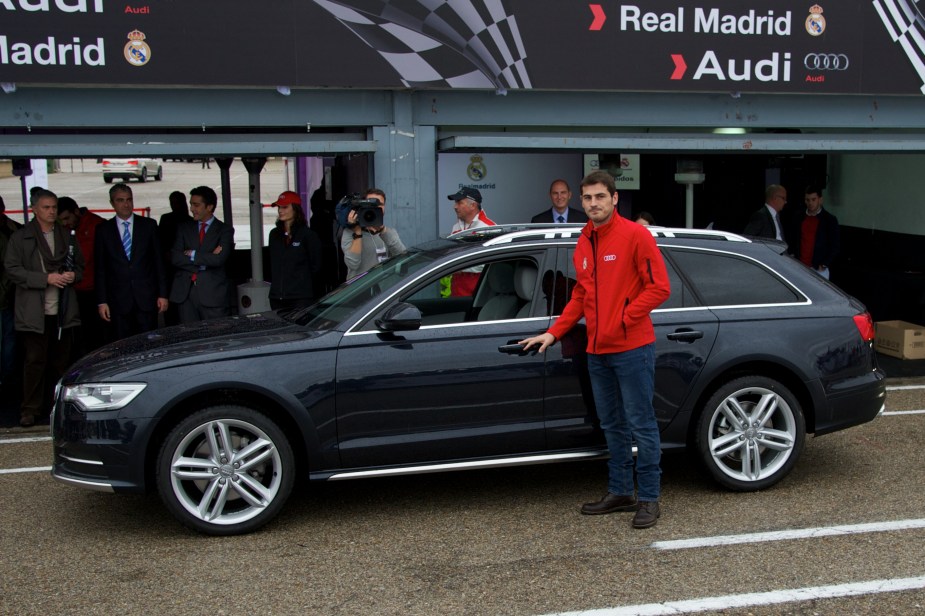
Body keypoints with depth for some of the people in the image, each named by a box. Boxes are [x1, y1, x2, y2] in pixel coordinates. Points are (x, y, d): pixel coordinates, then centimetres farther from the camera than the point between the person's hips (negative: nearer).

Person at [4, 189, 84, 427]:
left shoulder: (66, 236, 15)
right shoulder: (20, 237, 1)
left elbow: (80, 265, 22)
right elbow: (12, 269, -6)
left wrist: (73, 275, -2)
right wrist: (46, 278, -14)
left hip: (63, 310, 4)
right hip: (34, 312, -4)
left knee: (61, 361, 8)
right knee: (35, 361, -3)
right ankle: (31, 410, 6)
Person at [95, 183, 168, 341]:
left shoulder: (148, 225, 7)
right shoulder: (103, 230, 6)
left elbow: (159, 261, 7)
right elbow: (100, 269, 6)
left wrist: (163, 294, 1)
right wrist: (101, 301, 0)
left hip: (146, 298, 0)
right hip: (118, 301, 0)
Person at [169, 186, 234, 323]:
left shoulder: (224, 230, 2)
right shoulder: (184, 228, 13)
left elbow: (219, 259, -14)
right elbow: (175, 258, 1)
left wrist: (192, 255, -5)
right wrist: (206, 259, -8)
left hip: (213, 294, -3)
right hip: (185, 293, 3)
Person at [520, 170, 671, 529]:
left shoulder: (635, 236, -9)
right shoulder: (583, 244, 13)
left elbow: (659, 287, -12)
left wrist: (624, 318, -14)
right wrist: (554, 332, 13)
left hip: (631, 348, -7)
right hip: (597, 351, 7)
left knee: (641, 425, 0)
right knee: (612, 426, 15)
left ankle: (649, 498, 9)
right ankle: (620, 492, 27)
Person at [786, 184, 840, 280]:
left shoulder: (830, 220, 1)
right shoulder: (798, 218, 10)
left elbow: (834, 247, 0)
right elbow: (790, 241, 15)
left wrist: (824, 265, -9)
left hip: (819, 269, -3)